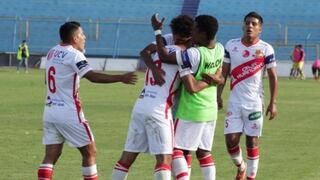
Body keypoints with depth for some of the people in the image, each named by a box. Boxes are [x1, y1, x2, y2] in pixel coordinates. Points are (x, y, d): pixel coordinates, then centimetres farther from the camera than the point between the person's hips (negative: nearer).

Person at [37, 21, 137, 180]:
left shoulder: (52, 52, 11)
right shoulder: (73, 54, -12)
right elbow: (92, 76, -24)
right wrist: (121, 78, -24)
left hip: (50, 111, 7)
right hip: (69, 113, -7)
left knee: (51, 156, 3)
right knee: (89, 152, 5)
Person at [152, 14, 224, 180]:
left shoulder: (194, 54, -25)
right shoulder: (219, 50, -2)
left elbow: (164, 57, -18)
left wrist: (157, 31, -9)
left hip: (190, 112, -7)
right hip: (210, 111, 7)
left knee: (176, 150, -1)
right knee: (204, 153, 12)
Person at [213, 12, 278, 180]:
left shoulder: (266, 49, -6)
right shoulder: (231, 45, 2)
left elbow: (272, 77, -1)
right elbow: (224, 72, 8)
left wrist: (273, 103, -6)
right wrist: (218, 95, 3)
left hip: (254, 103, -2)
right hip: (234, 102, 2)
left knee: (252, 142, 1)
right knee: (231, 140, -2)